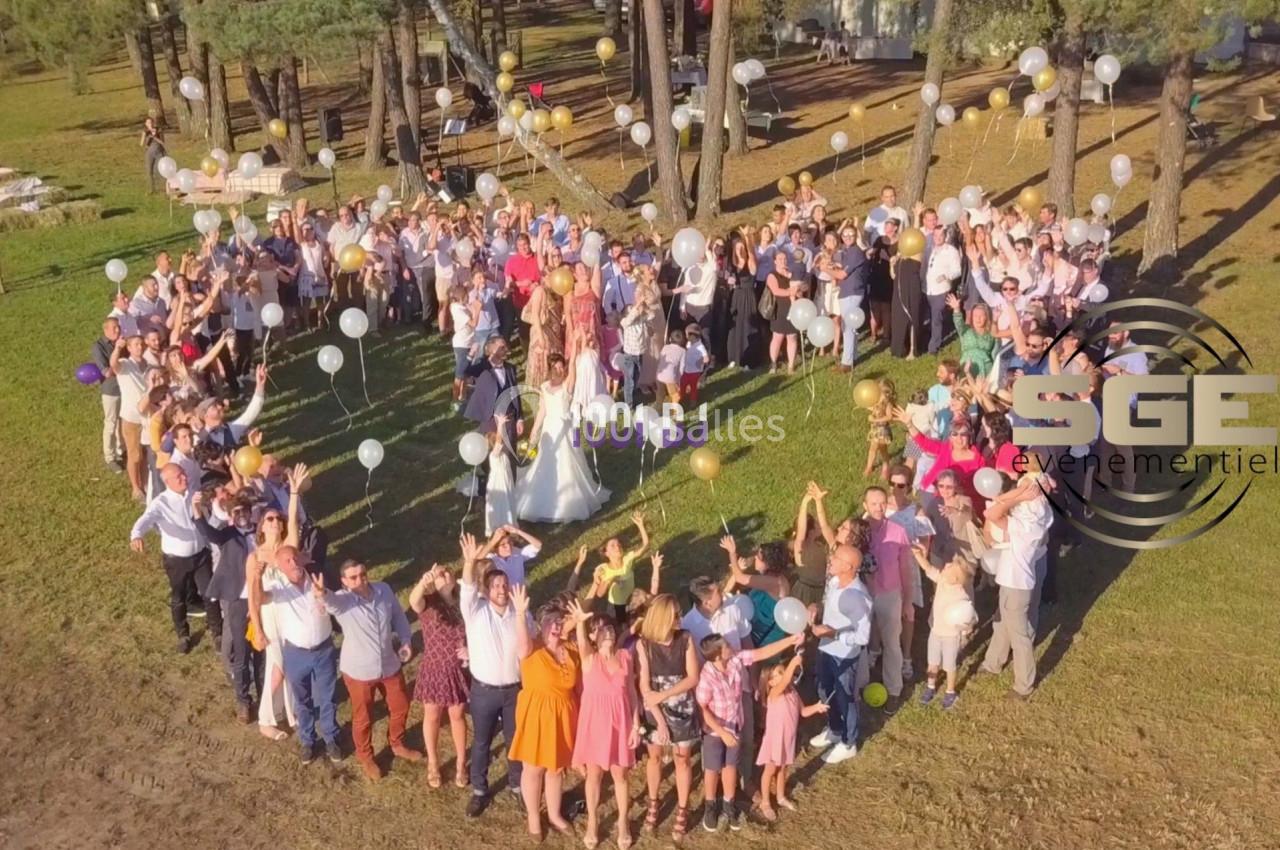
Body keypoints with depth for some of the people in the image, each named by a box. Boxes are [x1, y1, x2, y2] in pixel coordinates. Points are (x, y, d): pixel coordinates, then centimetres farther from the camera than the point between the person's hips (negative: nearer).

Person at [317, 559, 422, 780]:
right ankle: (365, 757, 41)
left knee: (400, 706, 22)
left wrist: (405, 641, -1)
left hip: (389, 664, 4)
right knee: (363, 717, 15)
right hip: (359, 670, -4)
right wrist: (322, 594, -72)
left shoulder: (384, 590, -10)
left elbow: (398, 616, 6)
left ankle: (397, 745, 49)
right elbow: (332, 601, -49)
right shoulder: (343, 600, -23)